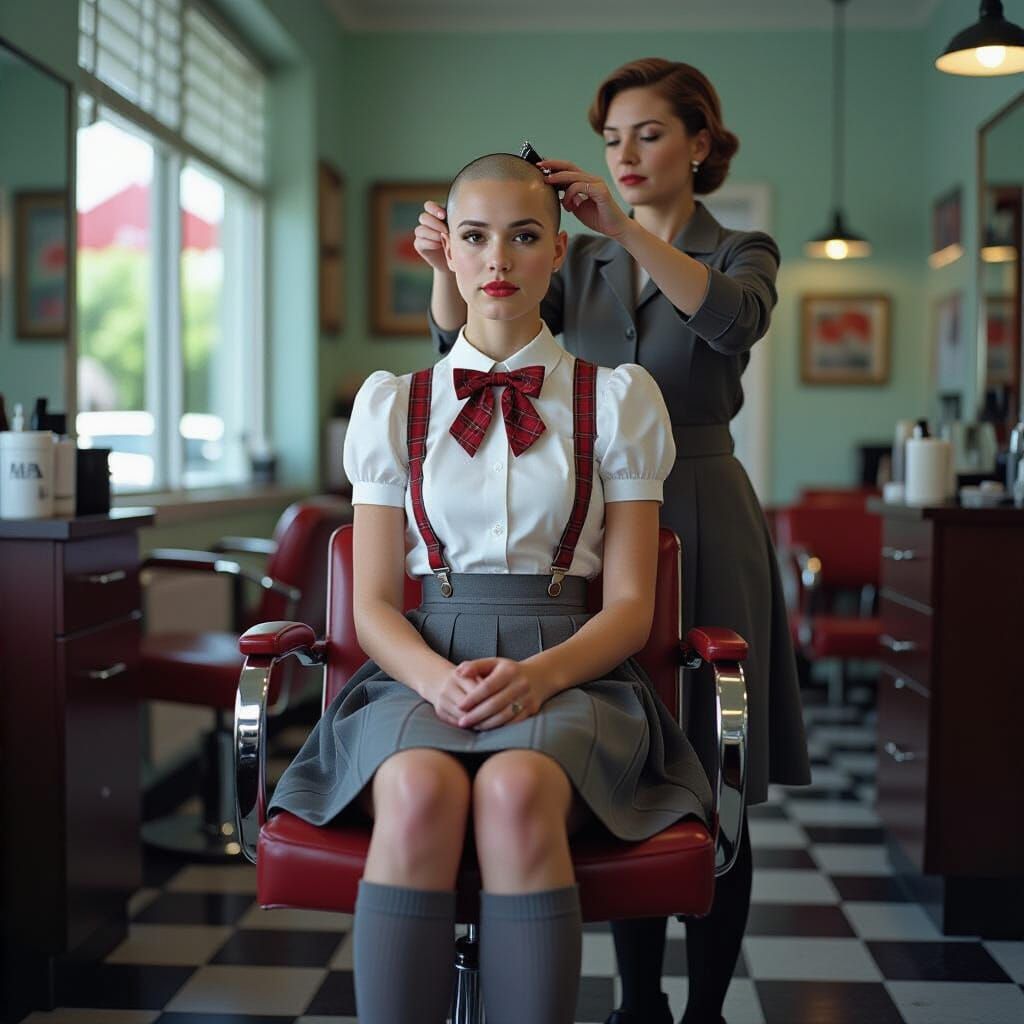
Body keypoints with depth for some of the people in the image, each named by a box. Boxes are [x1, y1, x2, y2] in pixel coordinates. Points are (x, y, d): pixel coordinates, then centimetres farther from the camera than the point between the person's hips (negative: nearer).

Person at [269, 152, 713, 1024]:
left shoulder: (618, 398, 10)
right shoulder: (391, 402, 13)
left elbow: (630, 602, 5)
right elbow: (374, 602, 8)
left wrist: (538, 675, -16)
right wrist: (437, 680, -15)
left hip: (569, 673, -1)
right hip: (424, 668, 1)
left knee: (516, 792, -36)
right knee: (420, 792, -35)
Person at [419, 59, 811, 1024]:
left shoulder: (741, 251, 4)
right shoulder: (580, 263, 12)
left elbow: (734, 319, -21)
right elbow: (469, 346, -2)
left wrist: (627, 228, -31)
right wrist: (447, 267, -22)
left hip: (701, 523, -3)